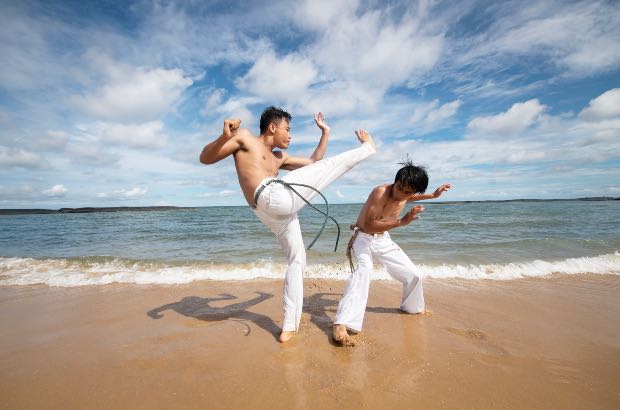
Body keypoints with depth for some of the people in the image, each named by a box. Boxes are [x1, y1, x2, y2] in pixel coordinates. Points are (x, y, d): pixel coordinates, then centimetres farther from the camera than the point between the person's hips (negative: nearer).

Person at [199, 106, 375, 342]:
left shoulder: (279, 158, 31)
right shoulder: (244, 137, 10)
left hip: (275, 214, 10)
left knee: (297, 261, 14)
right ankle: (366, 148, 32)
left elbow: (312, 162, 34)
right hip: (274, 196, -10)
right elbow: (205, 158, 3)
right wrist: (224, 137, -17)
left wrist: (325, 132, 38)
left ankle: (289, 328, 20)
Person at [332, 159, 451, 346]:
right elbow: (369, 225, -35)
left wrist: (433, 195, 22)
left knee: (413, 275, 11)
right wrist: (401, 221, -42)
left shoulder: (406, 195, -5)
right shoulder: (380, 192, -28)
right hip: (363, 238, -7)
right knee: (363, 271, -35)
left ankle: (412, 307, 42)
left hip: (383, 240, 7)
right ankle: (341, 325, -40)